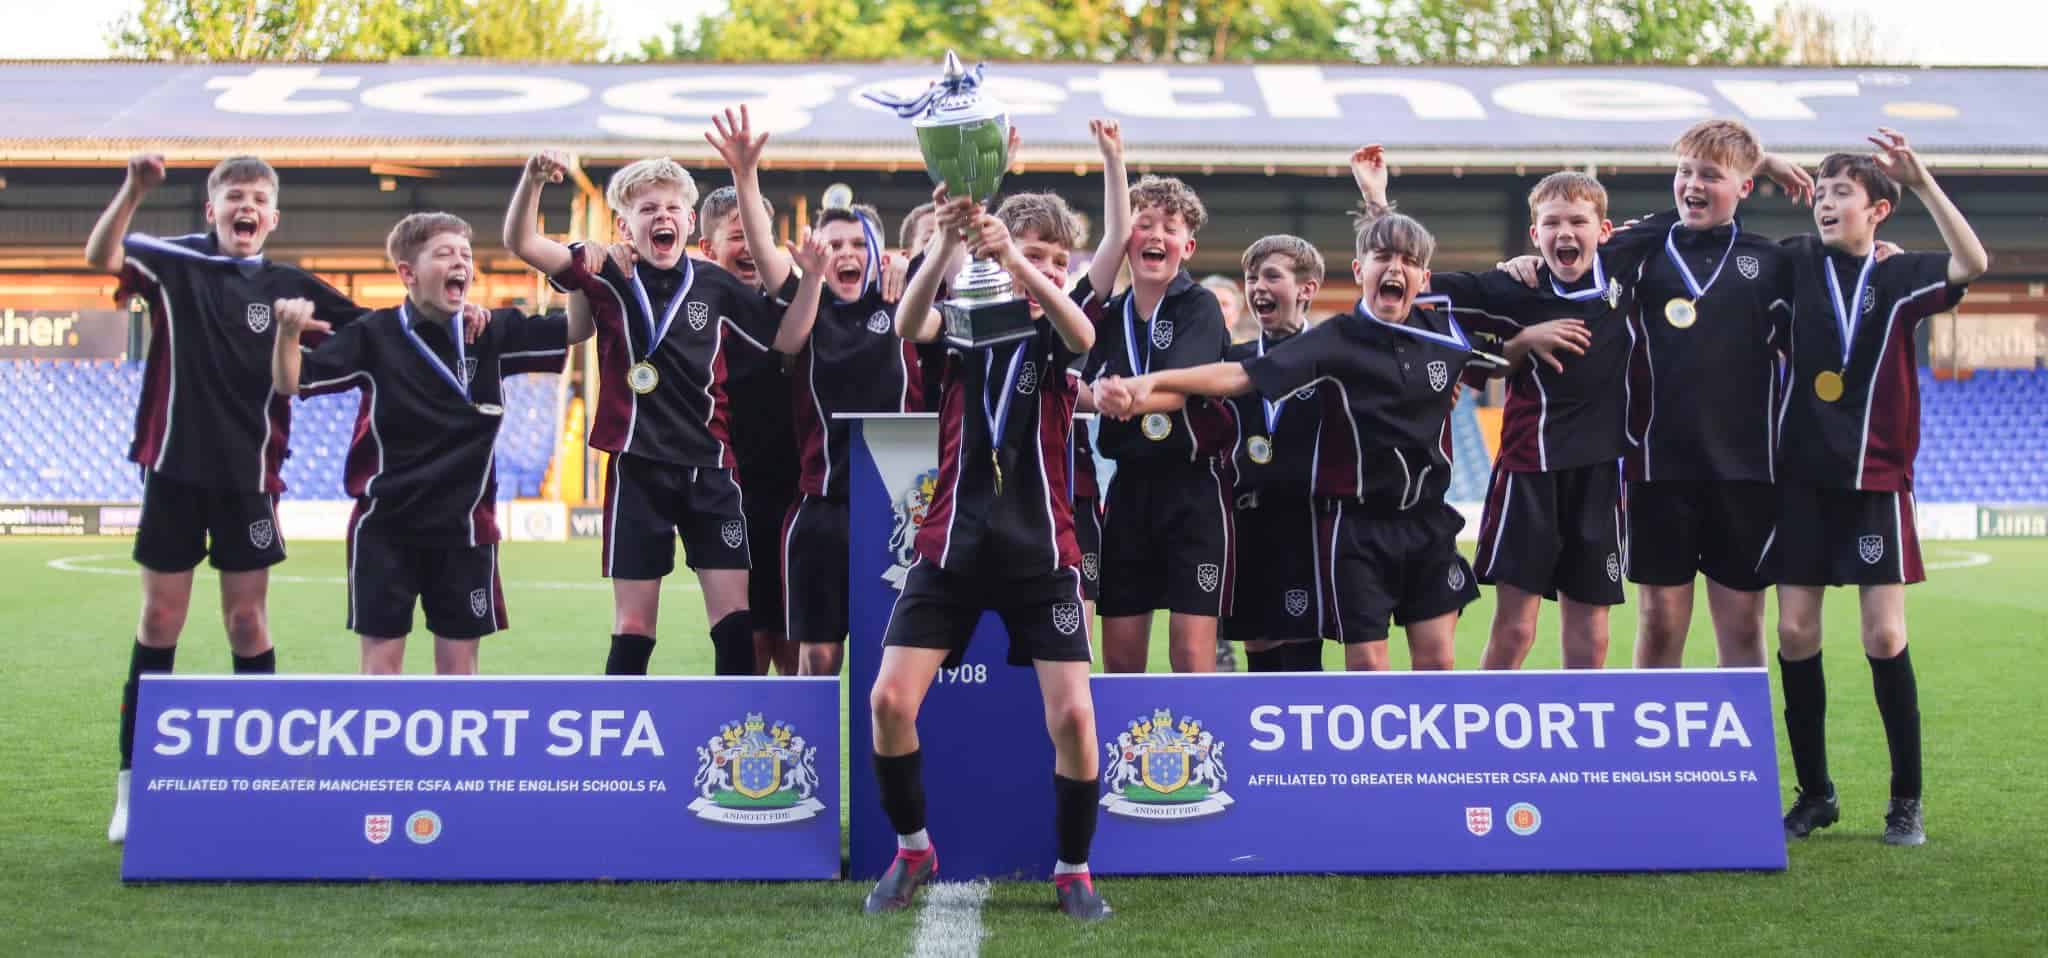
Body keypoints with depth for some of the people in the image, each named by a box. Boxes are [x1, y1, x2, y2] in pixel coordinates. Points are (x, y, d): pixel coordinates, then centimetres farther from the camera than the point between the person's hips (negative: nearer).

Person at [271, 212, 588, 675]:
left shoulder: (492, 332, 0)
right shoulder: (375, 335, -7)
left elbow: (577, 329, 3)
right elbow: (290, 383, -8)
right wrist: (288, 330, -27)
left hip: (464, 528, 2)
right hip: (385, 527, -2)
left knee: (459, 662, 7)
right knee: (381, 659, 2)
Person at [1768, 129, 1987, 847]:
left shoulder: (1899, 278, -2)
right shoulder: (1794, 264, 5)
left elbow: (1972, 263, -22)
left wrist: (1922, 182, -29)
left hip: (1874, 479, -2)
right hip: (1800, 477, 2)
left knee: (1885, 637, -5)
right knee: (1795, 634, 1)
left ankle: (1907, 800, 7)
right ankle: (1814, 793, 14)